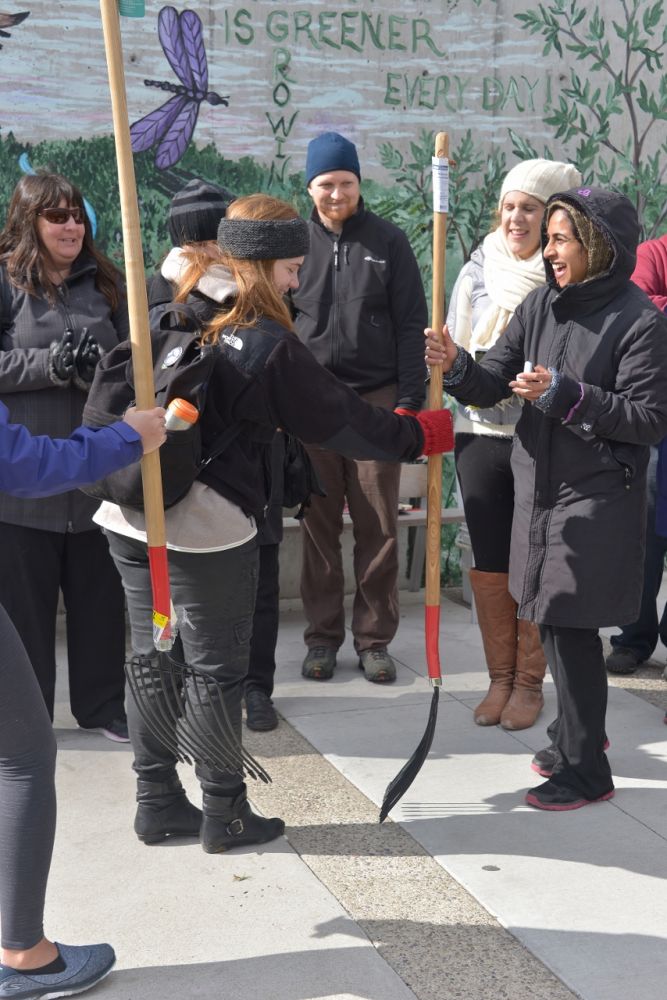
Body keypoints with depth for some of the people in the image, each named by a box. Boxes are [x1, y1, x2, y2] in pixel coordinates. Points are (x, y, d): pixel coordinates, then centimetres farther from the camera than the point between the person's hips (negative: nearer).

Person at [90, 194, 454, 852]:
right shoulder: (268, 345, -14)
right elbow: (343, 421, -6)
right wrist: (422, 434, 7)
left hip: (129, 514, 7)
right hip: (209, 527, -6)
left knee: (151, 662, 15)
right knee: (218, 671, 8)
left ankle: (158, 804, 27)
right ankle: (224, 815, 20)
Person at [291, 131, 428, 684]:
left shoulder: (388, 240, 3)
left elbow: (412, 324, 1)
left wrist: (409, 401, -6)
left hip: (376, 399, -1)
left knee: (379, 528, 2)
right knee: (318, 525, 6)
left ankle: (374, 638, 14)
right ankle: (323, 635, 17)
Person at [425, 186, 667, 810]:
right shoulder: (541, 305, 6)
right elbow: (494, 384, 3)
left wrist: (565, 394, -22)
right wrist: (456, 368, -17)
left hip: (597, 499, -6)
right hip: (539, 484, 6)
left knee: (566, 624, -4)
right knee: (554, 620, 16)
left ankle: (584, 769, 11)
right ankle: (577, 731, 39)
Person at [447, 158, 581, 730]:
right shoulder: (478, 272, 4)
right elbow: (458, 360, 8)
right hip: (482, 434, 3)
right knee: (490, 565, 9)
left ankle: (530, 683, 22)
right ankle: (500, 678, 25)